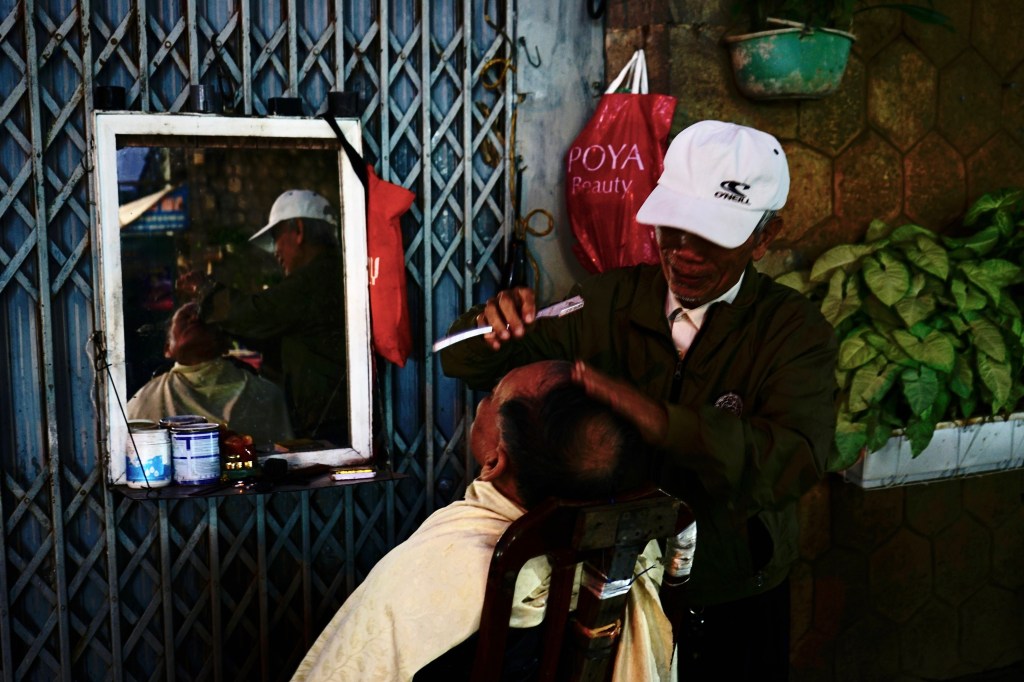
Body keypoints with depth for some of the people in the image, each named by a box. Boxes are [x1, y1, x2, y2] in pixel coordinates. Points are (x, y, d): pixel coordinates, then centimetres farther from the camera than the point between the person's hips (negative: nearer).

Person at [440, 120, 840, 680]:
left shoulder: (795, 331, -14)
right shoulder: (606, 301, -6)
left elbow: (796, 460, -31)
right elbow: (469, 364, 1)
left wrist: (661, 421, -43)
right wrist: (496, 325, -23)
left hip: (735, 611, -2)